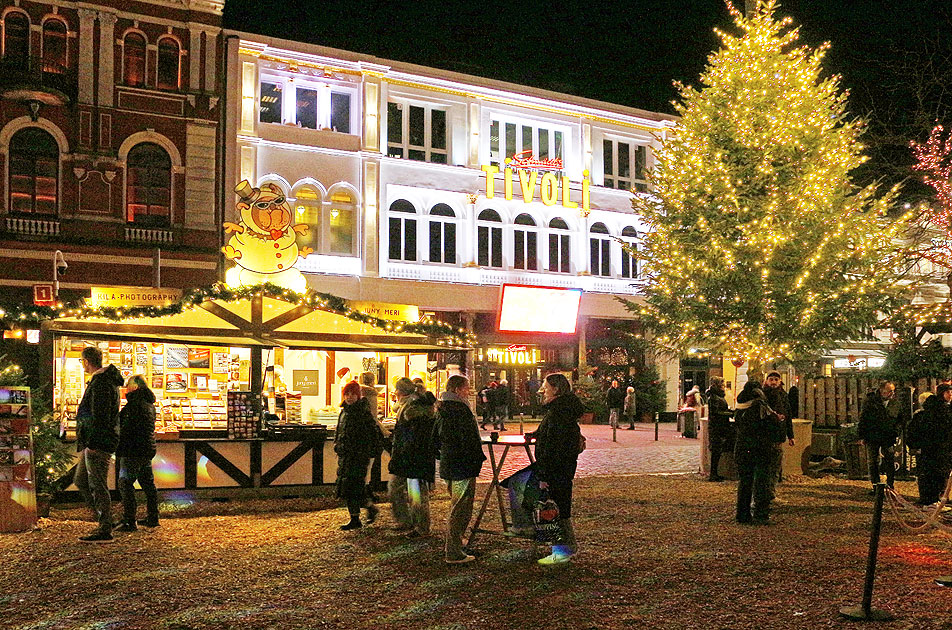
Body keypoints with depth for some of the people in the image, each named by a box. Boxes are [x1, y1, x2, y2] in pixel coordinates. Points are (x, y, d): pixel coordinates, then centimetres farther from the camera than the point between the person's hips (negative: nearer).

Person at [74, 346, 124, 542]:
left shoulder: (100, 383, -15)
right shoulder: (107, 380, 18)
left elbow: (100, 416, -22)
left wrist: (92, 443, -23)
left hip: (98, 443, -11)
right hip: (94, 443, 11)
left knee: (97, 486, -7)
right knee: (81, 481, 17)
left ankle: (105, 531, -4)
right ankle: (104, 520, 19)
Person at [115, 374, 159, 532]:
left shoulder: (135, 403, -14)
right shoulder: (149, 404, 16)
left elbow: (126, 429, -17)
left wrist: (120, 449, -12)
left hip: (133, 451, -10)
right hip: (148, 449, 10)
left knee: (125, 483, -7)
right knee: (147, 482, 15)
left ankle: (129, 521, -11)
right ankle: (152, 518, 21)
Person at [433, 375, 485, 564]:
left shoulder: (442, 410, 10)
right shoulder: (460, 410, -19)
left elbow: (435, 439, 18)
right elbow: (470, 440, -21)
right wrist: (478, 459, -10)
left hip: (447, 464, 9)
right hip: (463, 466, -9)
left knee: (456, 507, 22)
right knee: (461, 509, -2)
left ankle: (451, 547, 32)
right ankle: (454, 553, 1)